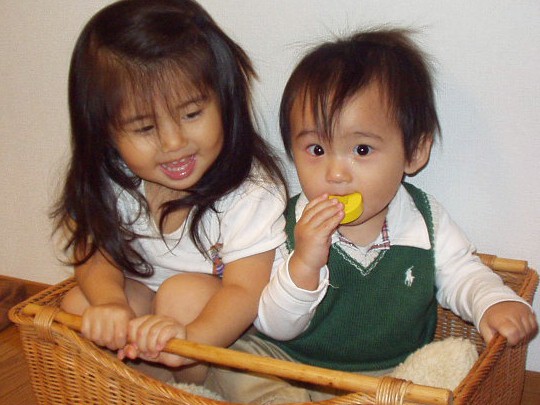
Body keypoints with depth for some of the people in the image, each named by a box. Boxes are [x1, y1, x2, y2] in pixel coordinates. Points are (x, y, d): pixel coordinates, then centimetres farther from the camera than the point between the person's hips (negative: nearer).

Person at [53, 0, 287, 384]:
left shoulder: (251, 192, -27)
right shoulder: (108, 184, -12)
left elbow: (244, 291, -32)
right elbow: (96, 254, -10)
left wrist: (189, 338, -53)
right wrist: (110, 302, -35)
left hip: (219, 320, -4)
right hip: (142, 298, 5)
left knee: (184, 292, -32)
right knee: (78, 304, -18)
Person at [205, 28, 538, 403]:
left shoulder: (425, 220, -9)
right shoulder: (291, 227, -15)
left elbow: (461, 274, 7)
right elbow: (275, 328, -16)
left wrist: (495, 302, -15)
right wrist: (302, 266, -34)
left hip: (393, 371, 3)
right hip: (295, 365, -2)